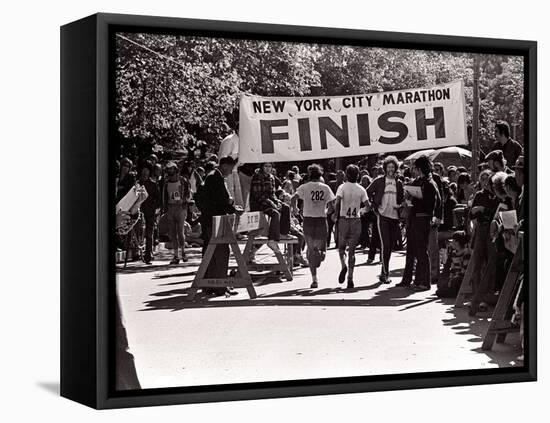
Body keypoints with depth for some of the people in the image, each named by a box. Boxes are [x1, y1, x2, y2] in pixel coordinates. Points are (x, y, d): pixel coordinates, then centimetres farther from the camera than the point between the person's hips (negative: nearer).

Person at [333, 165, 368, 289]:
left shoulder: (342, 187, -6)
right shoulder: (361, 190, 1)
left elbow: (338, 201, -19)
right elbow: (365, 204, -1)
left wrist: (336, 213, -5)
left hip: (343, 219, -2)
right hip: (356, 220, 2)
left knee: (341, 246, 15)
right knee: (352, 250, 6)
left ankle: (344, 266, -13)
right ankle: (350, 278, -1)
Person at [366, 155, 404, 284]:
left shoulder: (399, 183, 11)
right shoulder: (379, 181, 0)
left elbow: (402, 198, 21)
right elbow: (368, 192, 6)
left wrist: (399, 205, 0)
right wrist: (374, 205, -1)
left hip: (395, 216, 4)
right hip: (383, 216, -4)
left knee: (391, 245, 8)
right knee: (385, 244, -12)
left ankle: (384, 272, 21)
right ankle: (385, 273, -8)